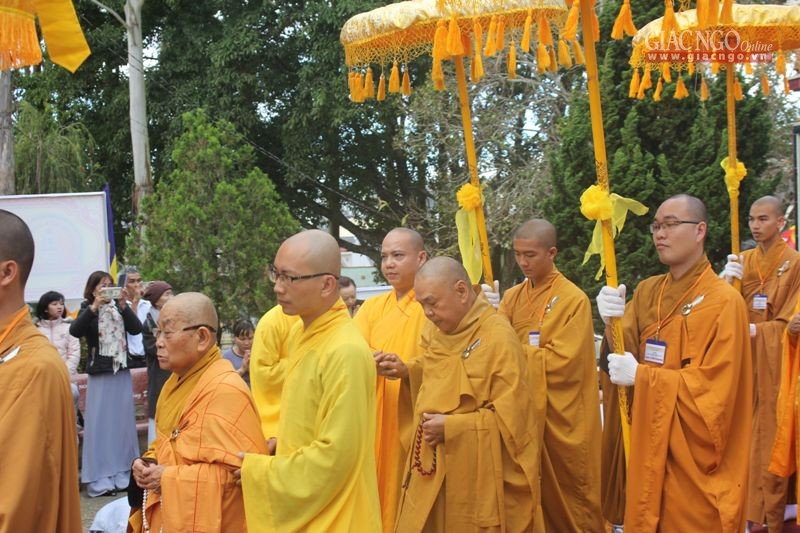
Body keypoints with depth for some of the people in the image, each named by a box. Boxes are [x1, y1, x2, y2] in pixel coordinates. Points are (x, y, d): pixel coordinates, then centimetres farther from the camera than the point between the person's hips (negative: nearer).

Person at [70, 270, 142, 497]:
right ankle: (100, 480, 1)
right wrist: (94, 307, -28)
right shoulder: (88, 309, -1)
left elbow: (136, 329, -6)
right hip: (100, 375, -4)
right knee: (100, 424, -3)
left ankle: (122, 474, 17)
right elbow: (75, 331, -19)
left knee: (123, 421, 8)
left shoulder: (118, 307, 6)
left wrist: (123, 306, -18)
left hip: (122, 372, 4)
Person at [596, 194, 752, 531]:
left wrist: (641, 377, -17)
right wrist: (614, 324, -20)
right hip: (648, 446, 6)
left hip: (694, 458, -6)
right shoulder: (646, 292, 8)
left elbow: (714, 387, -17)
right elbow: (626, 355, 0)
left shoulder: (724, 301, -12)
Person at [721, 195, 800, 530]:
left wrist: (753, 331, -19)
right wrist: (728, 281, -15)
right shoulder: (743, 261, 10)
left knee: (772, 435, -3)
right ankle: (746, 505, 14)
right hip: (745, 361, 4)